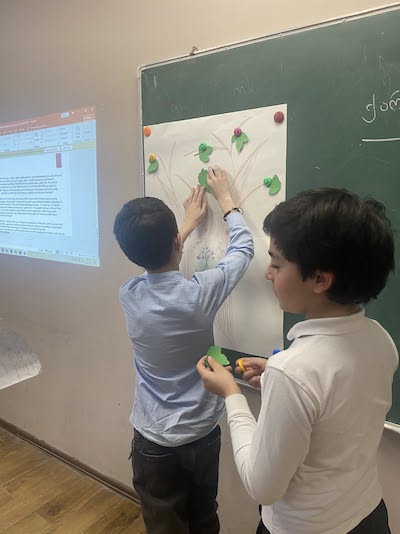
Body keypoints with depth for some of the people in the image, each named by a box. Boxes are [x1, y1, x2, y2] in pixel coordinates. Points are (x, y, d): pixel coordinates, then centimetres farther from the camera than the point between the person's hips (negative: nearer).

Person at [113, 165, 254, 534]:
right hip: (202, 433, -1)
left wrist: (188, 224, 21)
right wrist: (225, 198, 8)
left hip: (153, 441, 1)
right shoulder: (199, 293, -24)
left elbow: (152, 260, 10)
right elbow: (244, 248, -5)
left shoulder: (129, 294, -15)